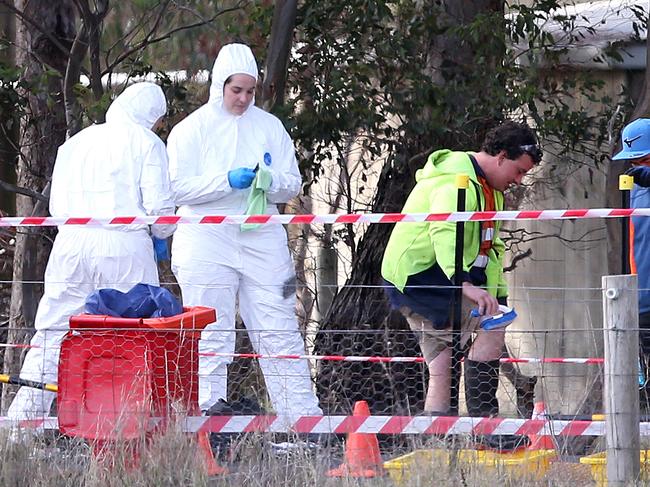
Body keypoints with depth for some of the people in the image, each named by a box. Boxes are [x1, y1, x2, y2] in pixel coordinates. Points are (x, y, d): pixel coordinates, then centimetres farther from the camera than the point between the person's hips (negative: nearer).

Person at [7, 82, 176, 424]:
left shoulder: (76, 142, 18)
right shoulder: (147, 143, 4)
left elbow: (56, 205, 17)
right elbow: (159, 206, -3)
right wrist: (161, 234, 17)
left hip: (71, 242, 4)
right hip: (124, 244, -4)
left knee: (51, 331, 6)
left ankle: (23, 417, 2)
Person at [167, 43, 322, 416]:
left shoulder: (270, 127, 12)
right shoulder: (192, 129, 3)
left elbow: (293, 185, 11)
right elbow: (178, 188, -5)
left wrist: (271, 181, -12)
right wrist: (227, 181, -18)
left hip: (262, 241, 3)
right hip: (207, 242, -2)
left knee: (281, 333, 0)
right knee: (211, 339, -2)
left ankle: (305, 418, 1)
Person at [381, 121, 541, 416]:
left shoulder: (490, 191, 17)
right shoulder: (457, 182, -19)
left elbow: (492, 248, 23)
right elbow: (444, 233, -36)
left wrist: (497, 295, 10)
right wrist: (466, 284, -49)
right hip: (415, 273, -11)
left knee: (441, 373, 6)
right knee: (492, 324, -20)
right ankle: (482, 415, -22)